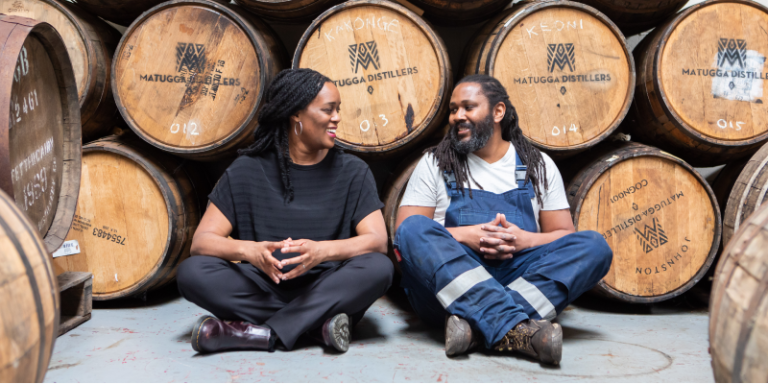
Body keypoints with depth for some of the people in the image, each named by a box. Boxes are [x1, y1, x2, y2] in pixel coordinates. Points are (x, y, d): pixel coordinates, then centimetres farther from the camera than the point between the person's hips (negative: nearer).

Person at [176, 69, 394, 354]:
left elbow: (377, 240, -8)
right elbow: (201, 240, -5)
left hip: (325, 290, 0)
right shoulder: (247, 171, 3)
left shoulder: (353, 172, 5)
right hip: (264, 291, 0)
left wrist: (323, 250, -28)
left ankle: (262, 333, -27)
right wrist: (249, 250, -27)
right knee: (192, 272, -24)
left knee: (379, 268, -29)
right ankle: (318, 324, -25)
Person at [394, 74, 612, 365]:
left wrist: (525, 239, -8)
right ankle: (516, 329, -44)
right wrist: (464, 235, -12)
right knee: (414, 228, -29)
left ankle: (475, 324, -36)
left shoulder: (539, 166, 18)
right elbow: (404, 231, 4)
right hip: (449, 281, -1)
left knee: (594, 246, -20)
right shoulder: (435, 163, 14)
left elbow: (564, 235, 14)